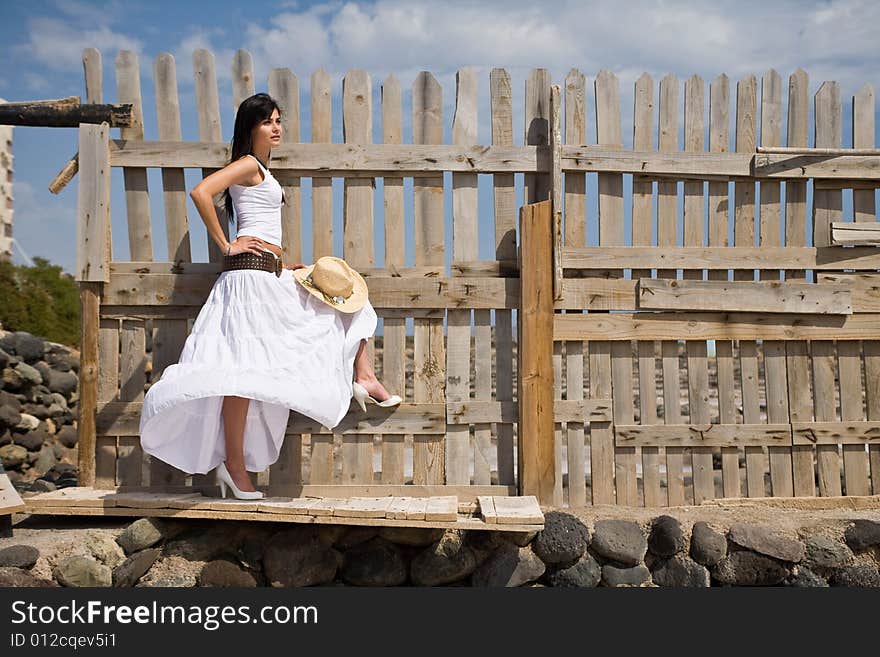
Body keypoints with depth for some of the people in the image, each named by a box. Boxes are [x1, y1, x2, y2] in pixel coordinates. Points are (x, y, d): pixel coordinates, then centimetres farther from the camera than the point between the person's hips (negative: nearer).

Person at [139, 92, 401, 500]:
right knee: (244, 367, -11)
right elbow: (200, 192, -22)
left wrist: (283, 265, 18)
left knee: (346, 291, 17)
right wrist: (226, 245, -16)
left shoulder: (261, 168, 23)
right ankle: (233, 465, -7)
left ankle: (362, 378, 11)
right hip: (251, 269, -10)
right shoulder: (248, 163, -6)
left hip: (270, 273, 10)